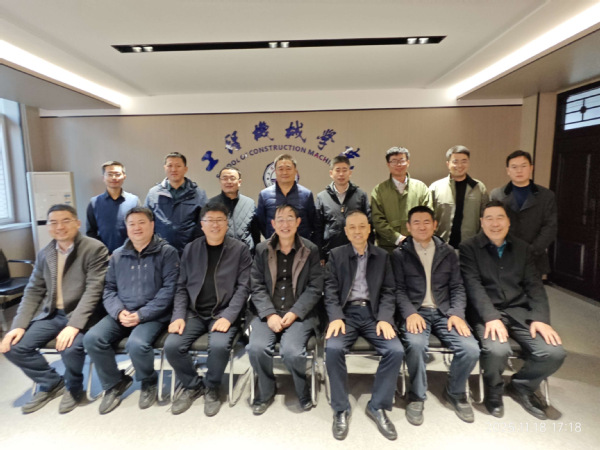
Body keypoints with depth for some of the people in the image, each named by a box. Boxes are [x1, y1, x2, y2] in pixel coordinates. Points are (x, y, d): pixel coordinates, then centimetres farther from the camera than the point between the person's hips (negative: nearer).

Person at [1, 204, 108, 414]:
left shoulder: (95, 249, -12)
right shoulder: (44, 254, 9)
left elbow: (93, 290, -18)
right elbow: (33, 292, 10)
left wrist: (73, 325, -27)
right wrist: (19, 325, -4)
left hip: (81, 315, -6)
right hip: (51, 314, 7)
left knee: (70, 347, -31)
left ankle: (73, 387, 5)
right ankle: (51, 383, 18)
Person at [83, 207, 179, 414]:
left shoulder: (167, 252, -4)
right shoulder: (118, 255, 12)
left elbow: (169, 289, -10)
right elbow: (109, 289, 10)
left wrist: (141, 314, -16)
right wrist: (119, 311, -9)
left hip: (152, 315, -5)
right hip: (121, 314, 5)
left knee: (137, 344, -30)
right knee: (92, 338, -18)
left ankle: (149, 383, 5)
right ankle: (114, 383, 9)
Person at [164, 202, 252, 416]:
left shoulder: (240, 249, -1)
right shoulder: (190, 249, 8)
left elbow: (243, 287, -6)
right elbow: (182, 287, 7)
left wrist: (228, 317, -17)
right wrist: (178, 316, -7)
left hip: (223, 313, -3)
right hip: (194, 313, 3)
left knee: (219, 346, -29)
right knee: (171, 346, -19)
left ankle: (211, 388, 5)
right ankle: (192, 385, 12)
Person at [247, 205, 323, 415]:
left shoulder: (310, 250, 1)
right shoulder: (261, 249, 5)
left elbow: (315, 288, -2)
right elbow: (256, 286, 1)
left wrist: (294, 313, -13)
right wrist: (269, 314, -12)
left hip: (299, 314, -2)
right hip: (268, 313, 2)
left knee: (292, 351, -25)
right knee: (257, 348, -22)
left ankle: (303, 392, 8)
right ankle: (266, 392, 9)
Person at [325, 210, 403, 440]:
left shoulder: (382, 256, 10)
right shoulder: (336, 255, 6)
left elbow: (388, 291, 5)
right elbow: (330, 290, 0)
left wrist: (385, 318, -11)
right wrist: (336, 317, -16)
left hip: (373, 313, 2)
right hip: (346, 312, -1)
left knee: (396, 351, -22)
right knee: (333, 348, -28)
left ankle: (377, 406, 1)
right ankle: (341, 409, -5)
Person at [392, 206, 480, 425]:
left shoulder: (448, 252, 12)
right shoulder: (399, 254, 4)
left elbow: (457, 287, 9)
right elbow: (399, 289, -1)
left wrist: (457, 313, -8)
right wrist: (410, 313, -17)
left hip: (444, 312, 3)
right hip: (415, 312, -2)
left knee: (471, 349, -21)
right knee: (416, 344, -33)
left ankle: (455, 392, 11)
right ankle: (417, 396, -4)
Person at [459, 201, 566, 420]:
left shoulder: (524, 249, 13)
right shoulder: (469, 247, -1)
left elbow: (534, 286, 6)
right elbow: (473, 286, -12)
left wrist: (540, 318, -10)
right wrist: (491, 317, -24)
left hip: (519, 311, 5)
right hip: (486, 313, -4)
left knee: (554, 353, -17)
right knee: (497, 350, -32)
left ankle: (521, 386, 15)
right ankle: (493, 390, 5)